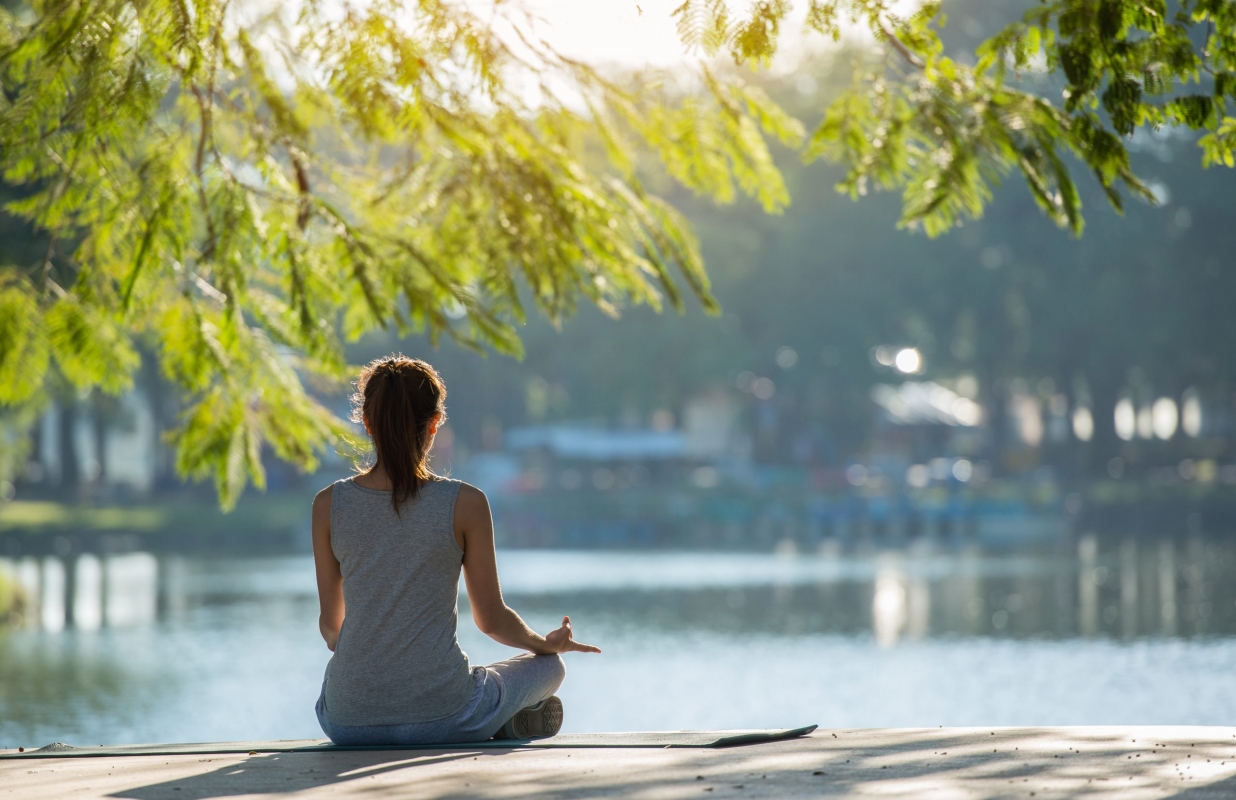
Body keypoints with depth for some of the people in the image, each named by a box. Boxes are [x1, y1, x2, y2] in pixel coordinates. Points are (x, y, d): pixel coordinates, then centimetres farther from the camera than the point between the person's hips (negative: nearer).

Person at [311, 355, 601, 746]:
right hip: (440, 716, -2)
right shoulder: (465, 504, -8)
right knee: (550, 664, 25)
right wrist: (549, 643, 22)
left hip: (348, 722, 2)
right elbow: (492, 619, 1)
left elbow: (331, 621, 9)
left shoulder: (329, 504, -2)